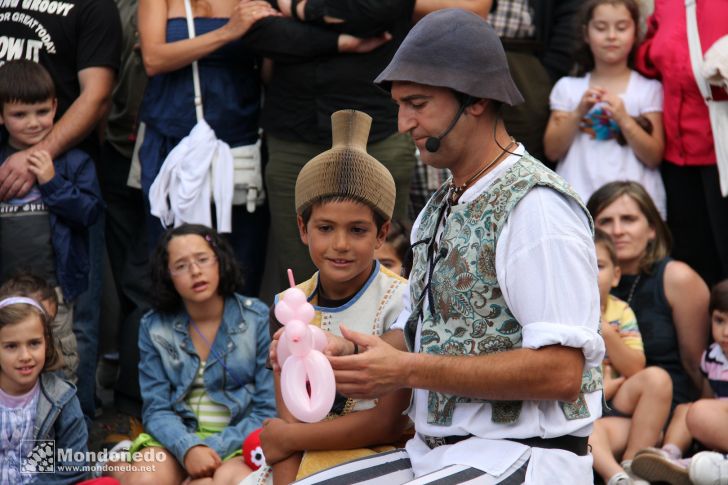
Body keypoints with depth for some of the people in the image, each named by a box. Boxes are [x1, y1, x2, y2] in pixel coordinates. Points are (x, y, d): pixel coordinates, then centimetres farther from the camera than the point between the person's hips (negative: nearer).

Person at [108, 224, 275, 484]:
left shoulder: (259, 320, -4)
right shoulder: (154, 327, 3)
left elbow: (270, 411, -6)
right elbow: (156, 410, -1)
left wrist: (214, 449, -18)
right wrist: (188, 448, -23)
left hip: (240, 438, -1)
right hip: (178, 438, 1)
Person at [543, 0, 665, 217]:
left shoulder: (648, 89, 6)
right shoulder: (568, 87, 11)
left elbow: (654, 158, 1)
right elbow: (552, 151, 5)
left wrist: (624, 119, -14)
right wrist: (578, 113, -9)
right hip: (577, 200, 1)